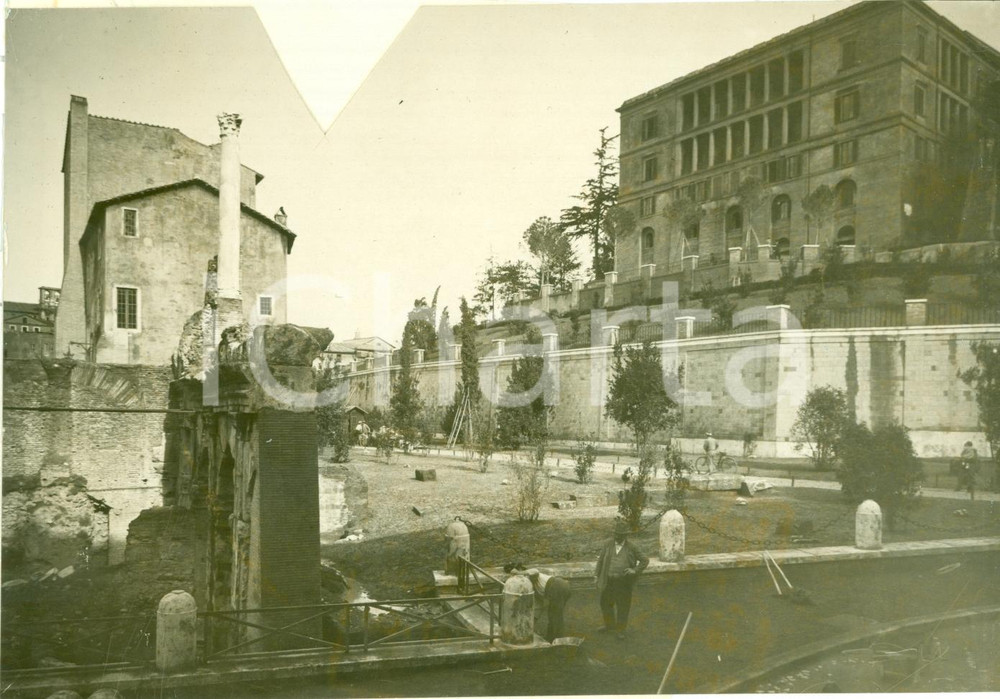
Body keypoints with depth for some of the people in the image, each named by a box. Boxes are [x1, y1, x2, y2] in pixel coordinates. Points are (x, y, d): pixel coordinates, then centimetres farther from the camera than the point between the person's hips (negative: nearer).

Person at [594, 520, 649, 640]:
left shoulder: (631, 547, -9)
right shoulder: (608, 545, -1)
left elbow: (645, 560, -4)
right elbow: (601, 560, 7)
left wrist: (635, 571, -16)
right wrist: (596, 575, 5)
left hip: (624, 582, -3)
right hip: (609, 581, 3)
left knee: (623, 606, 6)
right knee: (605, 603, 16)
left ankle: (620, 630, 24)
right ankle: (610, 625, 39)